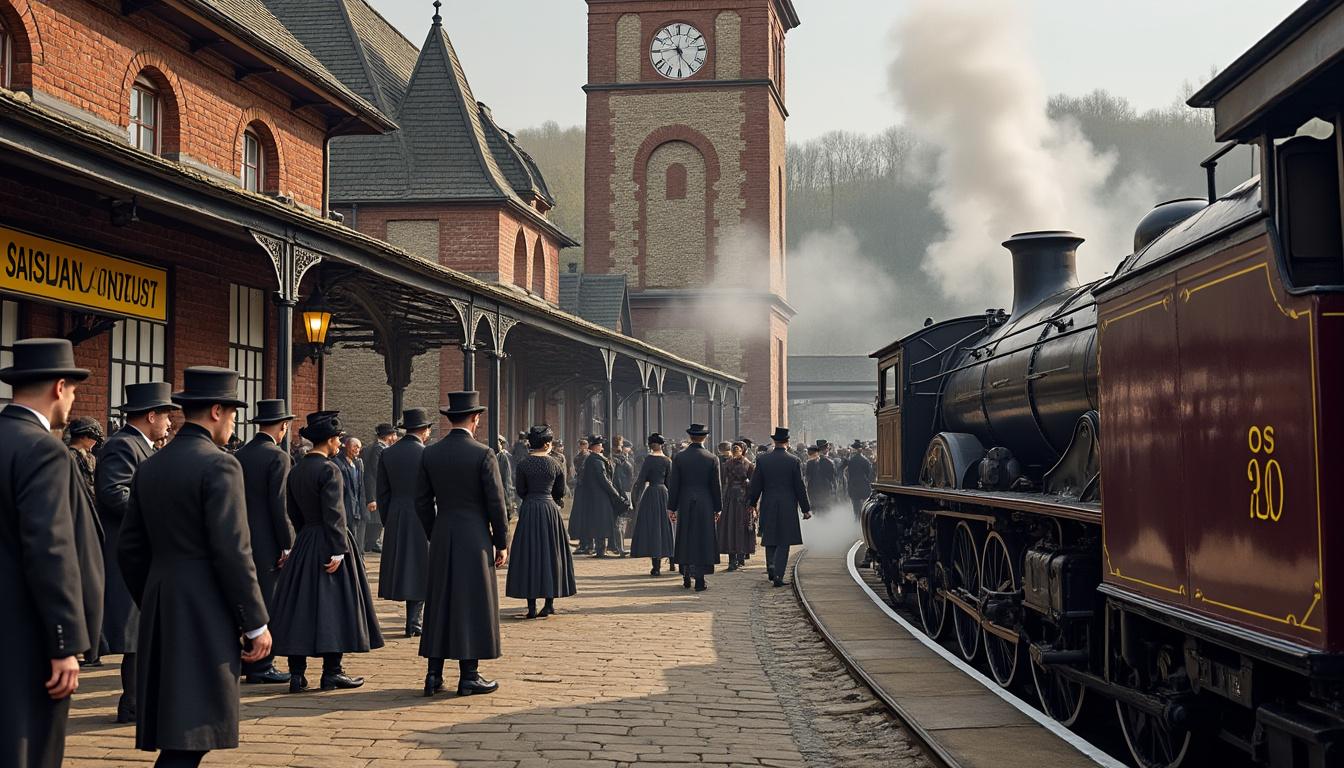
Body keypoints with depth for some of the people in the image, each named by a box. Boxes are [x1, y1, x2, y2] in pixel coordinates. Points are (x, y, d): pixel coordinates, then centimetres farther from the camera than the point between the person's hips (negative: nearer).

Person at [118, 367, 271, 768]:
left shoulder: (150, 467, 10)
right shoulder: (219, 465, -13)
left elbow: (130, 549, 13)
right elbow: (233, 552, -17)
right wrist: (256, 623, -11)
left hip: (158, 613, 8)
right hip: (206, 614, -8)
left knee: (173, 728, 15)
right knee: (191, 734, -6)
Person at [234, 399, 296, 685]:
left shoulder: (239, 455, 8)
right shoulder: (278, 457, -13)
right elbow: (279, 506, -17)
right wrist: (288, 545, -11)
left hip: (242, 540, 7)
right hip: (267, 542, -7)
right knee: (268, 605, -1)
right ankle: (261, 667, 2)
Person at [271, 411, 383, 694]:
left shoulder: (296, 471, 9)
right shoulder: (329, 470, -15)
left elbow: (293, 511, 16)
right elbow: (334, 514, -20)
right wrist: (338, 551, -19)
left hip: (304, 544, 7)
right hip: (328, 544, -7)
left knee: (301, 605, 7)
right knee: (334, 605, 1)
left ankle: (297, 674, 7)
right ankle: (331, 673, 4)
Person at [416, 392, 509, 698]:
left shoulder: (430, 454, 3)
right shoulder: (483, 454, -10)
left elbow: (422, 501, 7)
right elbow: (496, 502, -9)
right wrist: (502, 543, -1)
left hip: (441, 539, 4)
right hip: (475, 539, -4)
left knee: (439, 603, 9)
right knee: (472, 604, 1)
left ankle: (434, 674, 10)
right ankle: (469, 676, 3)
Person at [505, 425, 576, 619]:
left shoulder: (523, 464, -5)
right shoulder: (555, 465, -1)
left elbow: (520, 490, 0)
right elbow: (560, 492, 6)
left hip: (528, 509, -1)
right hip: (550, 509, 1)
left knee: (528, 554, 3)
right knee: (550, 555, 11)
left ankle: (531, 606, 0)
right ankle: (549, 603, 12)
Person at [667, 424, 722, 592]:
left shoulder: (679, 458, -3)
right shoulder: (712, 459, -5)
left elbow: (673, 485, -2)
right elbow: (716, 486, -2)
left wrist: (672, 507, 4)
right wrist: (718, 508, 7)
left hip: (685, 504, 1)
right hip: (705, 505, -1)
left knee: (685, 540, 12)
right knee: (703, 540, 2)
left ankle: (686, 577, 17)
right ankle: (699, 581, 0)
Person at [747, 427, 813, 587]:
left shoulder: (762, 460, -1)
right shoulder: (794, 461, -6)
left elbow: (755, 484, 4)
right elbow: (800, 487, -4)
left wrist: (752, 503, 19)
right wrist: (806, 508, 4)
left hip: (768, 506, 2)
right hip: (788, 507, -2)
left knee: (770, 539, 18)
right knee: (783, 542, 1)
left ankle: (771, 568, 11)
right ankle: (778, 576, -6)